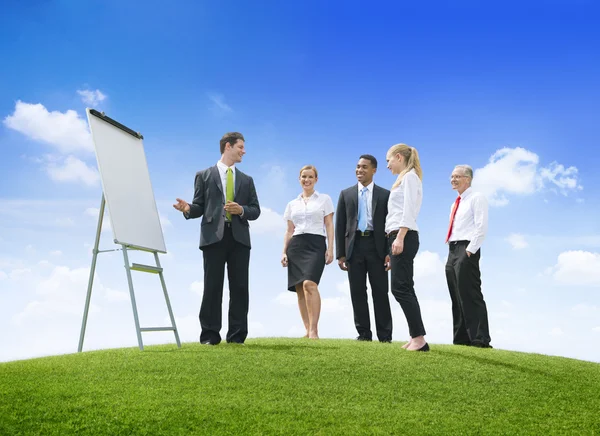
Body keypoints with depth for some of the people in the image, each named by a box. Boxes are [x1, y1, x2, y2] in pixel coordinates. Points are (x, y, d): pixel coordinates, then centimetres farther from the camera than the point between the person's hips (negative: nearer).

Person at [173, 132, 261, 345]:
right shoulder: (204, 175, 11)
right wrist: (188, 208, -16)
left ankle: (237, 335, 6)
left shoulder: (246, 180, 19)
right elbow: (199, 207, 6)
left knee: (239, 287, 0)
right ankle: (210, 335, 4)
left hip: (239, 237, 3)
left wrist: (242, 210, -8)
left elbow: (256, 210, 12)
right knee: (212, 286, -2)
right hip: (214, 236, -3)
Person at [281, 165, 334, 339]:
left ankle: (314, 330, -23)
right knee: (300, 289, -1)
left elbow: (329, 226, 4)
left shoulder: (324, 199, 9)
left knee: (309, 284, -24)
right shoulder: (292, 204, 18)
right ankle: (308, 331, 4)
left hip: (316, 245, -4)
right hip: (295, 246, 4)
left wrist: (330, 249, -6)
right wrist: (284, 252, 7)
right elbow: (289, 231, 17)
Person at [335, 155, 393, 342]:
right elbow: (340, 225, 8)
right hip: (354, 246, 2)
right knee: (357, 292, 3)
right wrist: (340, 253, 1)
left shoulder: (384, 194, 7)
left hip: (376, 246, -2)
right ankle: (364, 333, 11)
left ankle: (385, 335, 6)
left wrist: (389, 252, -6)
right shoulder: (346, 194, 12)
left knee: (380, 292, 1)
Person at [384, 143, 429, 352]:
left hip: (404, 236, -10)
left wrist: (400, 238, -24)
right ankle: (415, 337, 7)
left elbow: (409, 210, -16)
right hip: (398, 237, 10)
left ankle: (419, 338, -12)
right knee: (403, 288, 6)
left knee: (400, 288, -13)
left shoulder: (409, 176, -4)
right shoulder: (404, 179, 24)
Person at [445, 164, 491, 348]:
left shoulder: (476, 198, -2)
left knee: (471, 296, -12)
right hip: (452, 251, 9)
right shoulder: (455, 204, 24)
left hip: (467, 251, -9)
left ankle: (480, 339, -11)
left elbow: (481, 227, -12)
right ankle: (461, 339, 12)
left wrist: (470, 250, -19)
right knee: (457, 298, 8)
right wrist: (452, 253, 13)